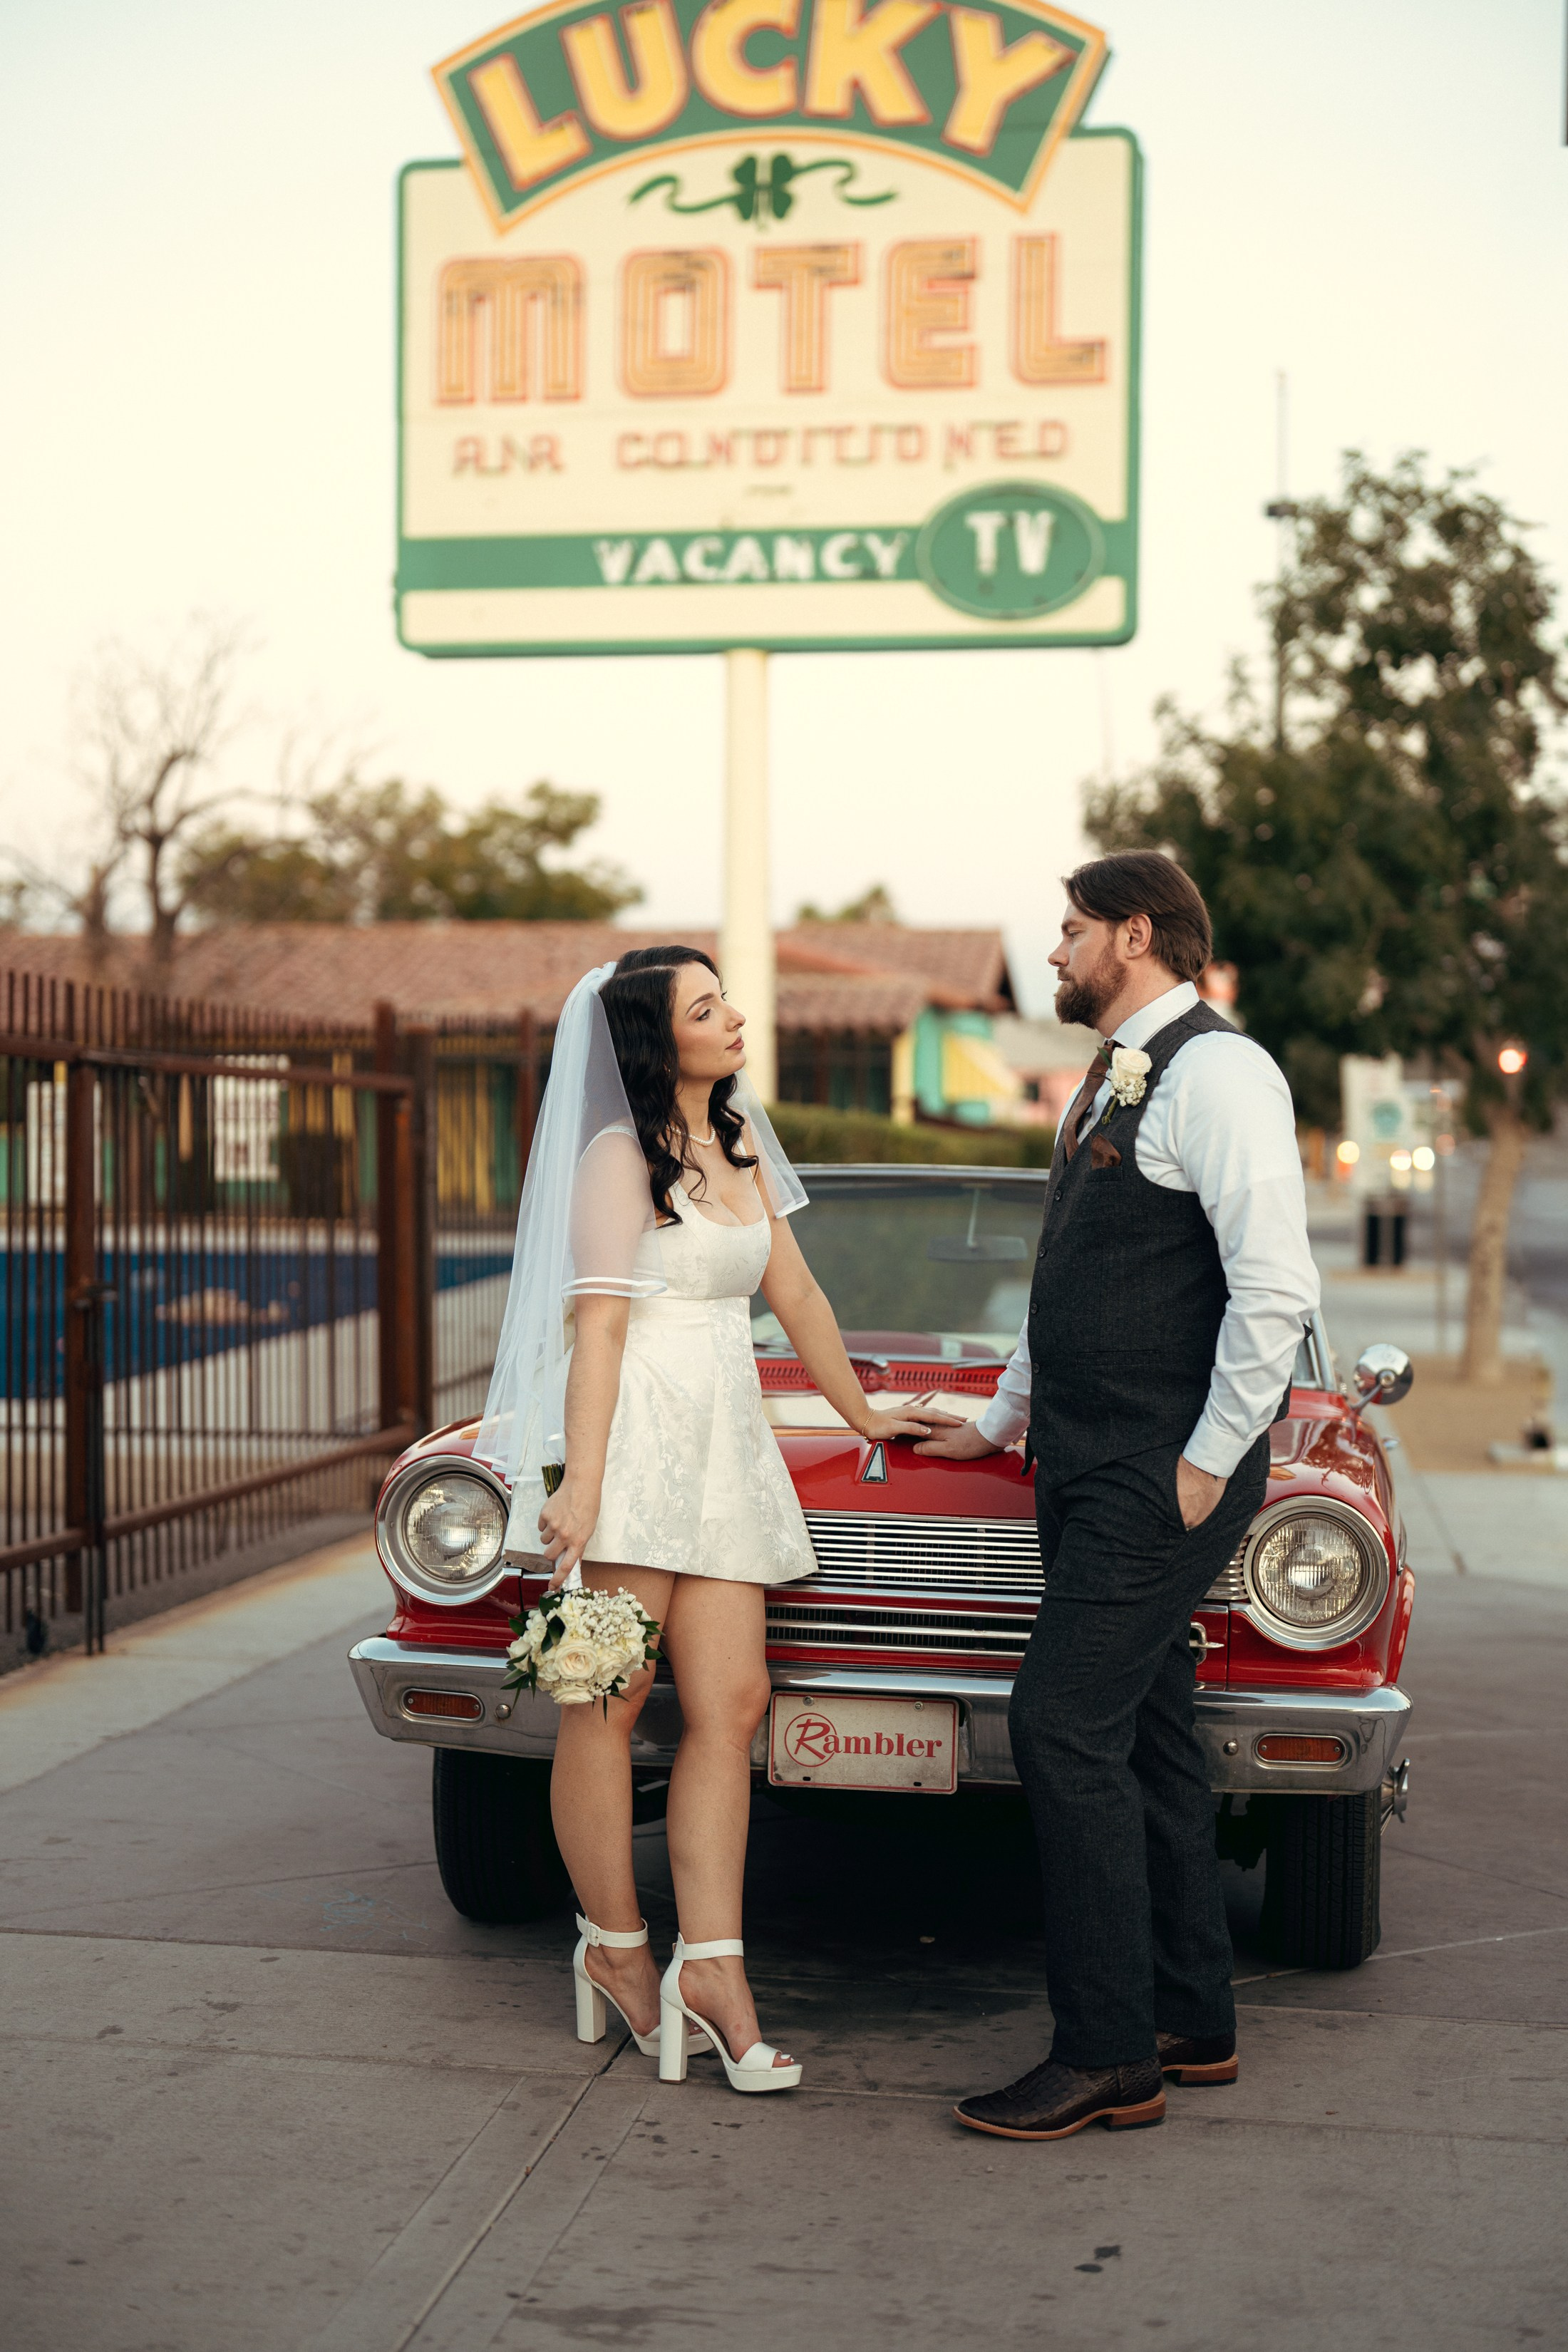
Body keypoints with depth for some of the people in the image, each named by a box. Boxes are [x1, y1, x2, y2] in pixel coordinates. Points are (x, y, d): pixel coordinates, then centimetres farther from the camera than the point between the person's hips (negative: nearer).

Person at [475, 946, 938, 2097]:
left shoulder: (740, 1142, 17)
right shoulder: (620, 1152, -4)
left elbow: (796, 1293, 25)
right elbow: (597, 1322, -12)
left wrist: (862, 1414, 30)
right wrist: (581, 1484, -19)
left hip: (726, 1441, 7)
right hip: (633, 1431, -7)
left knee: (729, 1705, -2)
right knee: (611, 1701, 0)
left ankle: (710, 1967, -1)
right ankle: (615, 1947, 13)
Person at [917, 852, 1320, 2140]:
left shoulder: (1217, 1071, -13)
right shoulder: (1113, 1079, 18)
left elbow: (1277, 1287, -21)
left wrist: (1209, 1465, -19)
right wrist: (1001, 1417, 29)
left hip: (1166, 1475, -9)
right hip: (1094, 1467, 9)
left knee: (1067, 1729, -11)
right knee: (1147, 1737, 13)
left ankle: (1107, 2057, -4)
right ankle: (1193, 2022, 22)